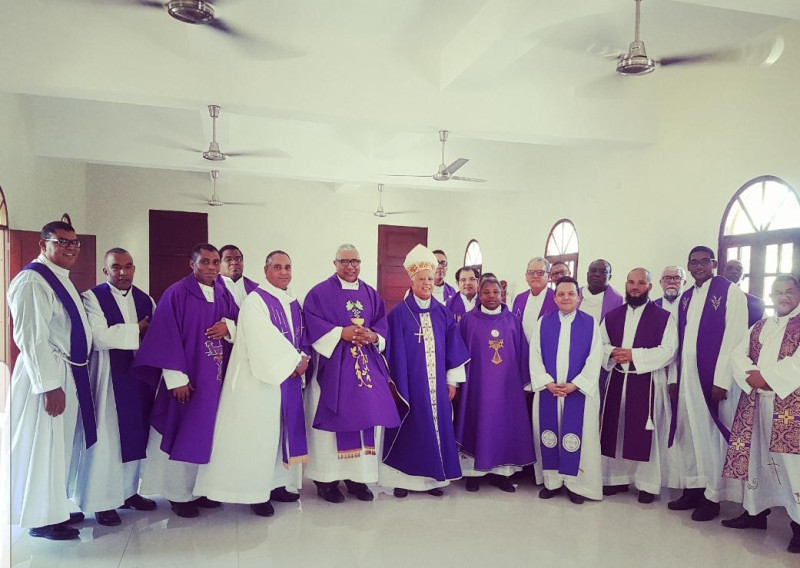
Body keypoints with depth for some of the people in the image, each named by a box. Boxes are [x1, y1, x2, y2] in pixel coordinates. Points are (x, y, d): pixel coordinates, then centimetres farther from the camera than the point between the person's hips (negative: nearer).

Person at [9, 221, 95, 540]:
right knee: (42, 446, 2)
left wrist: (73, 376, 17)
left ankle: (54, 509, 32)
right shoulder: (32, 281, -17)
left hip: (70, 374, 10)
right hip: (46, 375, -10)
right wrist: (50, 385, -24)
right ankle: (41, 519, 16)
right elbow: (32, 338, -22)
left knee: (60, 445, 18)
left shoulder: (62, 280, 13)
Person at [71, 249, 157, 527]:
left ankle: (129, 491, 25)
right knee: (106, 439, 0)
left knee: (135, 436, 11)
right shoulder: (92, 298, -7)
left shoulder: (145, 300, 11)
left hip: (139, 378, 5)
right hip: (108, 378, -5)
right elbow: (98, 337, -20)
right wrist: (136, 331, -11)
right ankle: (103, 502, 12)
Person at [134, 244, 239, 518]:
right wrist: (177, 378, -15)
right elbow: (167, 338, -12)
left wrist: (229, 327, -11)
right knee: (183, 433, 3)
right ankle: (179, 493, 17)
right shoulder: (176, 294, -9)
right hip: (188, 377, -5)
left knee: (210, 431, 11)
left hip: (217, 377, 5)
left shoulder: (224, 294, 7)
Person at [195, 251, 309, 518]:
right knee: (258, 433, -1)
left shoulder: (294, 304, 12)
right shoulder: (255, 301, -12)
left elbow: (301, 338, 14)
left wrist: (302, 359, -6)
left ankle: (276, 484, 26)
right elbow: (265, 343, -19)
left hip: (289, 378, 8)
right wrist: (294, 363, -14)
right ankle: (257, 493, 10)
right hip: (262, 379, -7)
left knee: (282, 432, 13)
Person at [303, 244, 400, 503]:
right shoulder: (320, 293, -1)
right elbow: (313, 325, -11)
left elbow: (383, 324, 11)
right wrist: (342, 333, -20)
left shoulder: (371, 295, 14)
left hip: (367, 366, 5)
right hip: (332, 366, -5)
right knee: (334, 419, -2)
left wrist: (373, 336, -10)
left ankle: (358, 476, 16)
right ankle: (327, 479, 9)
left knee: (366, 416, 4)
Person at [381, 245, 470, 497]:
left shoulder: (442, 313, 6)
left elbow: (453, 348, 9)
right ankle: (403, 478, 17)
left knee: (437, 426, 8)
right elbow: (395, 353, -7)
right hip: (410, 383, -4)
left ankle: (433, 476, 22)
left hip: (436, 384, 4)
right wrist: (397, 385, -10)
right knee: (410, 429, 3)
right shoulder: (399, 313, -6)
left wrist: (452, 380, 6)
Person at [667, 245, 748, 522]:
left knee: (711, 434, 1)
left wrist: (721, 381, -17)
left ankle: (712, 496, 13)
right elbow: (680, 340, 12)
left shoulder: (730, 292, -5)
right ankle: (692, 490, 22)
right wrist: (674, 377, 5)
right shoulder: (686, 297, 13)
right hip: (686, 376, 6)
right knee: (687, 432, 10)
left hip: (714, 377, -6)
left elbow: (735, 338, -12)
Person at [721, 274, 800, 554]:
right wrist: (752, 376, -11)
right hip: (757, 401, 5)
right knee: (755, 455, 10)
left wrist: (768, 377, -15)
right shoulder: (759, 327, 17)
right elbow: (738, 355, 7)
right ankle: (755, 511, 22)